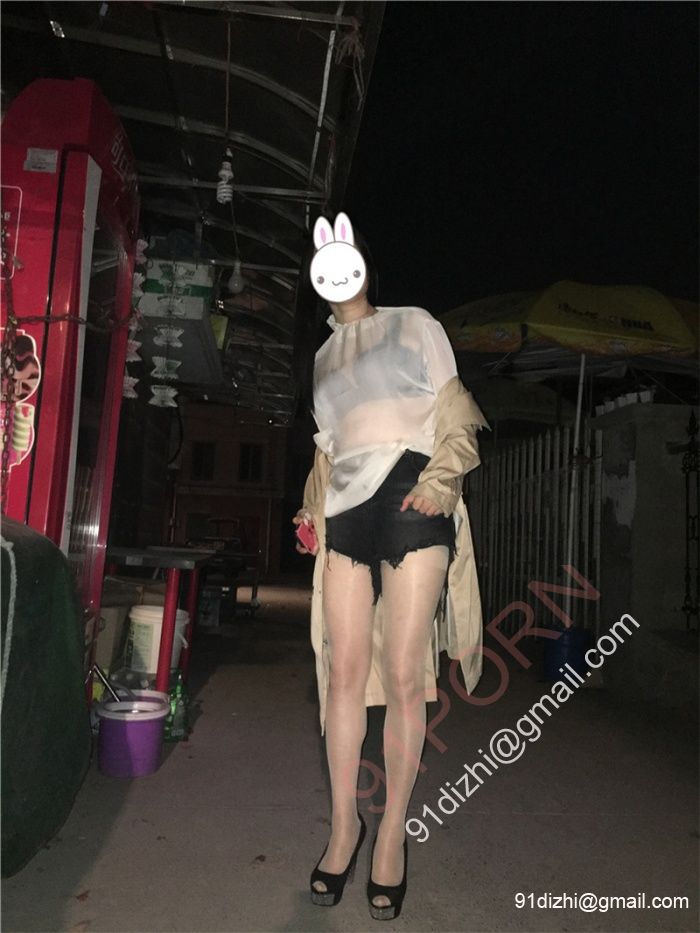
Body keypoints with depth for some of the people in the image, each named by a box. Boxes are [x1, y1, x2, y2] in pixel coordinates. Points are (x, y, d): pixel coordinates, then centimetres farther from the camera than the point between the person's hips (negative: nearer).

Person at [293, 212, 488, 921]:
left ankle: (393, 831, 13)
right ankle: (344, 824, 18)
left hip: (411, 502, -4)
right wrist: (313, 512, 13)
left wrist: (440, 479, -11)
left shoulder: (414, 326, 13)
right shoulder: (324, 357, 25)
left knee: (403, 675, -4)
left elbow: (455, 416, 5)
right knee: (344, 672, 1)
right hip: (347, 514, 4)